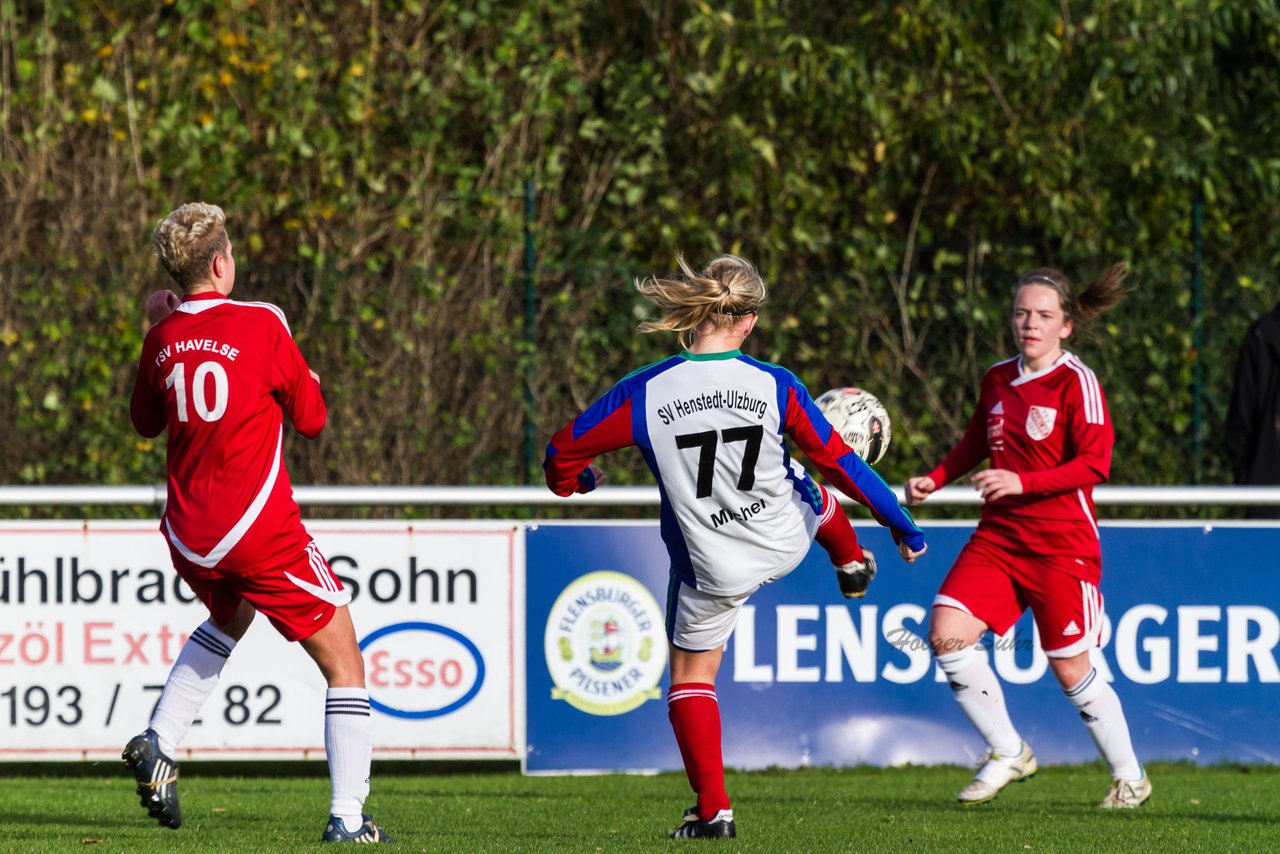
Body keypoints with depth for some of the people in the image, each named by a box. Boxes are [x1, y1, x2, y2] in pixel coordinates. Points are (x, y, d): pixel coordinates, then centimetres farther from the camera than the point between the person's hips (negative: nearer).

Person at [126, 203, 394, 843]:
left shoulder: (162, 339, 3)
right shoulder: (261, 324, -11)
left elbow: (145, 422, 21)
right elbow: (312, 420, -2)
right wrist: (303, 376, 18)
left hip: (187, 536, 6)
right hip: (260, 531, -6)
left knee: (229, 619, 36)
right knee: (343, 664, 3)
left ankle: (158, 747, 19)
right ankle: (347, 818, -7)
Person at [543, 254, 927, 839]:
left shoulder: (644, 393, -20)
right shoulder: (775, 386, -18)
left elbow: (563, 451, -10)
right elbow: (838, 461, -9)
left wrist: (570, 481, 15)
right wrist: (902, 526, 3)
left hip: (711, 568, -1)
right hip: (787, 540, 1)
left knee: (691, 676, 19)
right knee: (816, 495, 37)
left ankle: (713, 809, 14)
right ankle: (854, 565, 65)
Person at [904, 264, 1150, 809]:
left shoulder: (1076, 382, -9)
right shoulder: (997, 380, 10)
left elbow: (1094, 463, -16)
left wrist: (1023, 483, -24)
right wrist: (933, 481, 12)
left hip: (1062, 544, -6)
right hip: (998, 536, 6)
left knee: (1069, 668, -1)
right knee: (946, 632, -12)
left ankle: (1129, 777, 19)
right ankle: (1007, 753, 3)